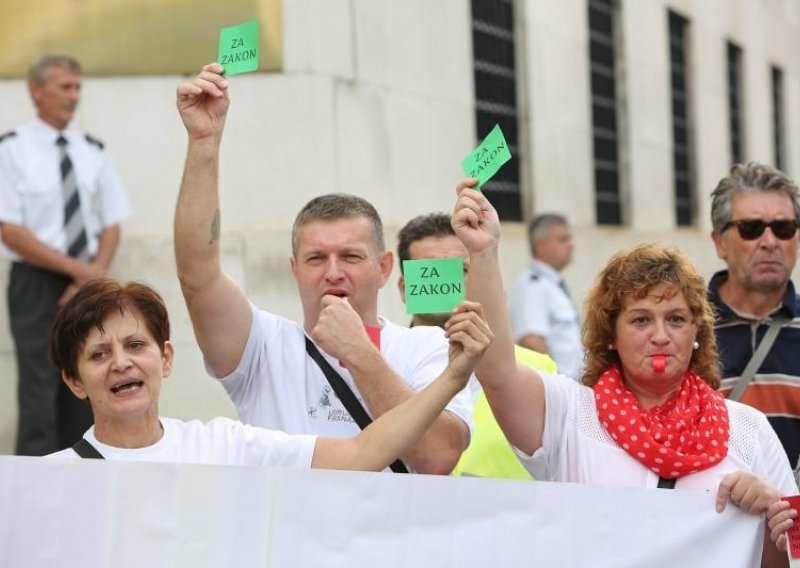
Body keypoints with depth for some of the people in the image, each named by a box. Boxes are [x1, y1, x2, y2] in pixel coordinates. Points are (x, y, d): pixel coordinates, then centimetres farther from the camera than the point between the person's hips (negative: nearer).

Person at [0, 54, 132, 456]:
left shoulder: (93, 152, 8)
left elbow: (111, 225, 9)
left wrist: (96, 274, -9)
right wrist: (77, 269, -14)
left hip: (88, 288, 5)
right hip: (37, 287, -4)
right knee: (40, 394, -7)